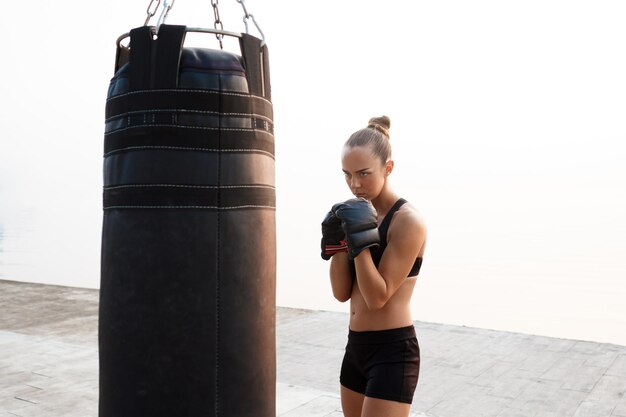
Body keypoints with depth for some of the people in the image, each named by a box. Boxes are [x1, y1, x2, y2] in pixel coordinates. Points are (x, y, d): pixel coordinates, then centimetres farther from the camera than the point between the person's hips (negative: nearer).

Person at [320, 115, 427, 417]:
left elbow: (378, 297, -18)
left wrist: (361, 241, -23)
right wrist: (338, 242, -9)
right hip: (356, 346, 8)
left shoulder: (408, 221, -16)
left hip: (392, 351, -8)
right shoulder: (358, 214, 6)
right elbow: (341, 293, 3)